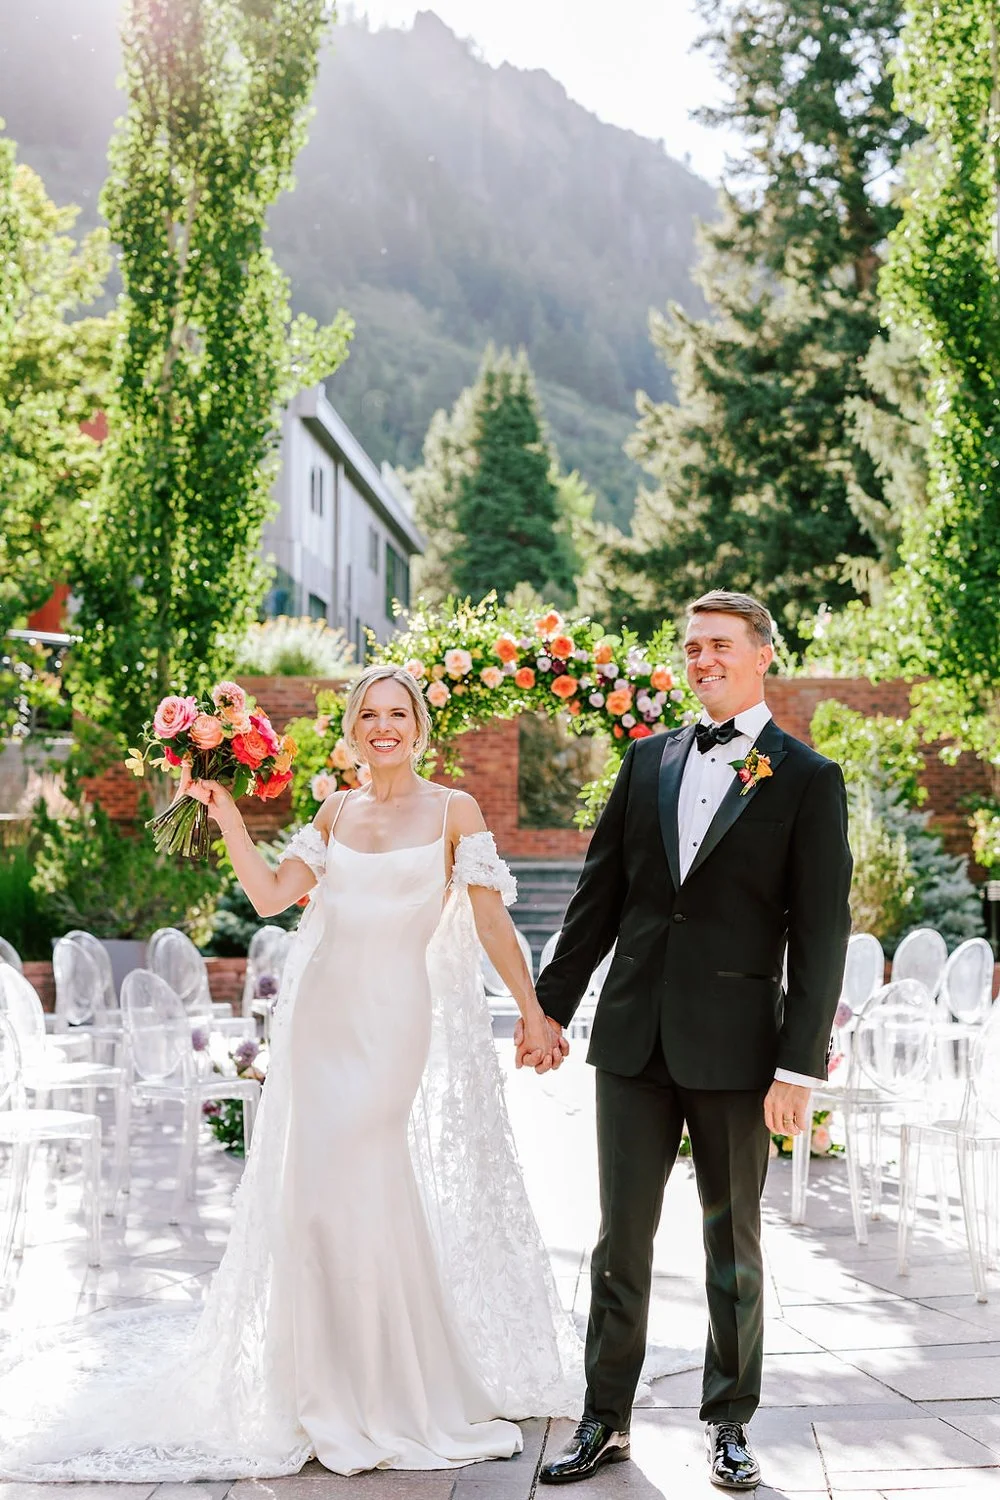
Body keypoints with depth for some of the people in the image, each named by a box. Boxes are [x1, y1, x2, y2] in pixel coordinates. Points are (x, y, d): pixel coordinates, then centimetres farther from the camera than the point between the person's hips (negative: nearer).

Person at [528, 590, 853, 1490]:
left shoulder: (808, 780, -2)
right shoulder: (648, 761, 10)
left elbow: (820, 935, -6)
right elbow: (600, 896, 13)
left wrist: (798, 1068, -12)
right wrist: (552, 1006, 10)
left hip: (734, 1045, -3)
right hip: (633, 1039, 3)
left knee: (733, 1245, 10)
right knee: (621, 1239, 9)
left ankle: (730, 1423, 24)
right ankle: (605, 1422, 20)